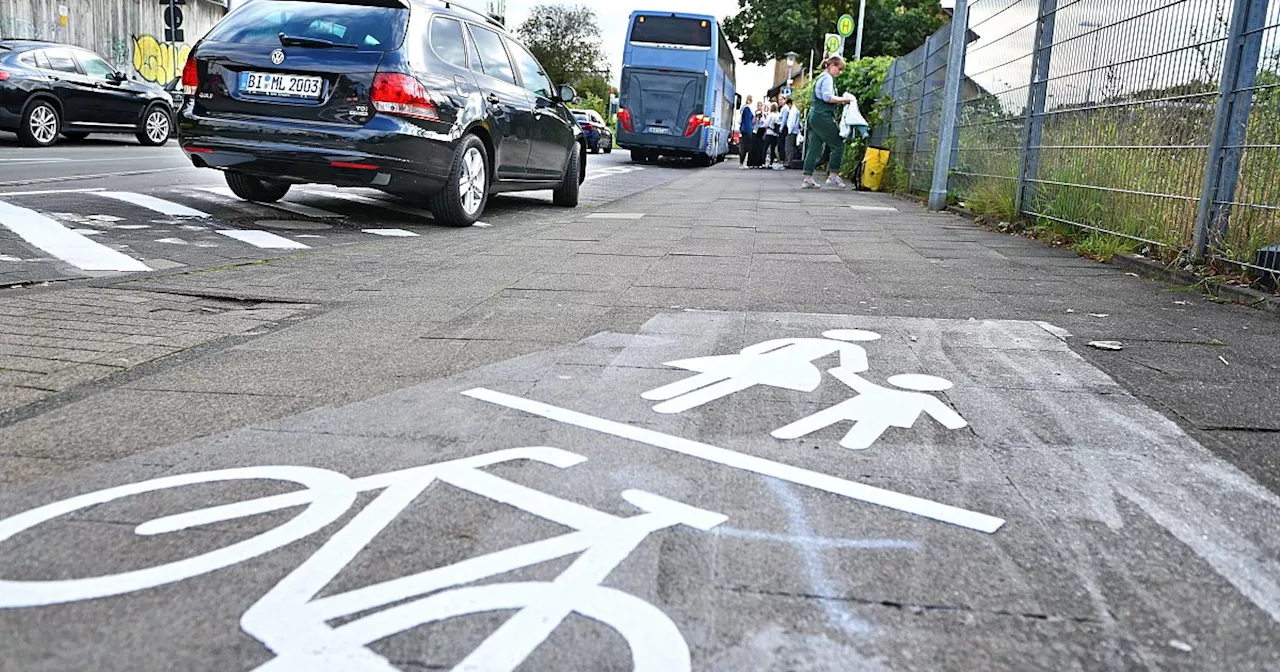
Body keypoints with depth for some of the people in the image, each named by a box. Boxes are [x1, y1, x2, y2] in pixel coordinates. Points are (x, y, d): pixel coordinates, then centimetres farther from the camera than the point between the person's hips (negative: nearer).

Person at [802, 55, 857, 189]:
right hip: (823, 116, -10)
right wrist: (844, 99, -13)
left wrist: (840, 102, 15)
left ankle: (808, 179, 4)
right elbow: (827, 97, -20)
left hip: (814, 116, 10)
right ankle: (833, 176, -5)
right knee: (839, 144, -4)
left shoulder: (821, 77, 23)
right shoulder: (827, 78, -8)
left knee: (814, 148, 7)